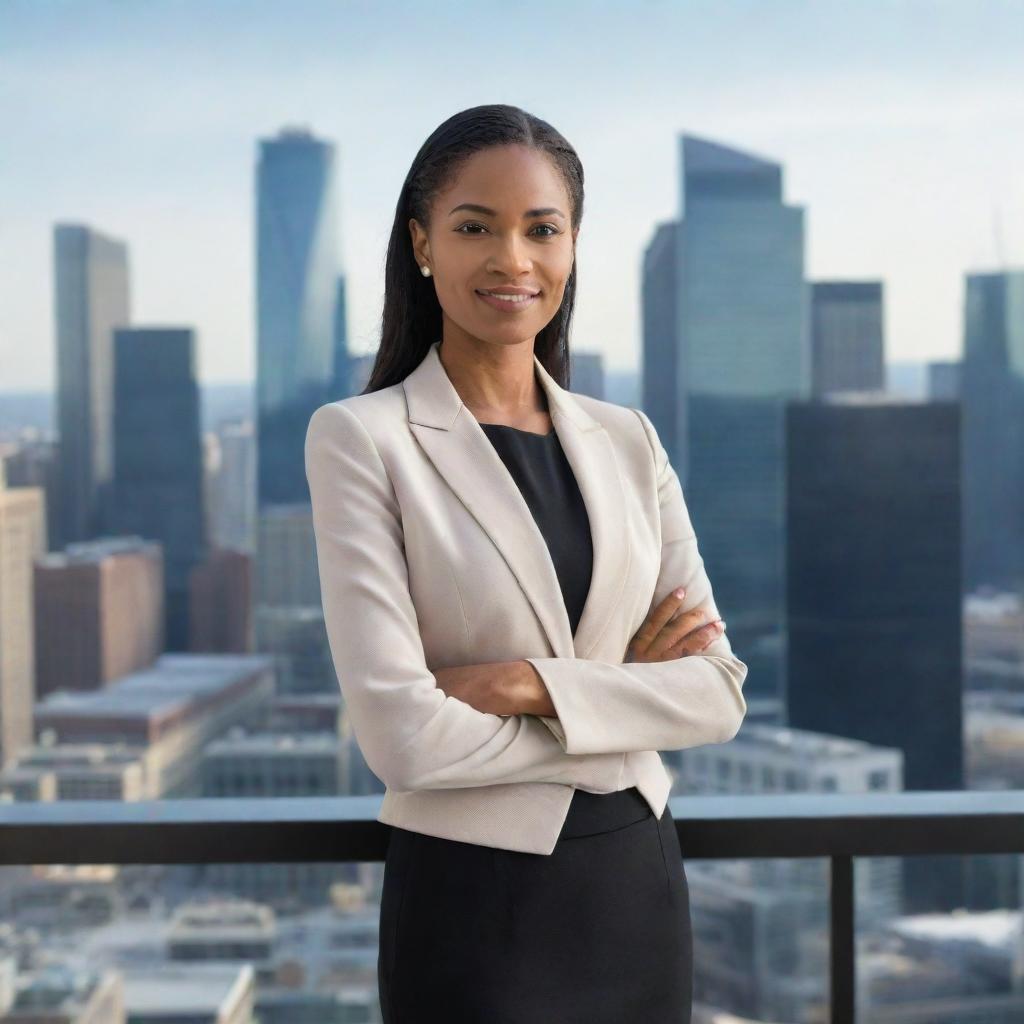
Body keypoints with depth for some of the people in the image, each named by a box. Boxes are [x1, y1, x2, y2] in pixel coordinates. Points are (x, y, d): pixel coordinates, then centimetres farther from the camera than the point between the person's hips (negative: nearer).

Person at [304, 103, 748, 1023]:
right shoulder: (360, 439, -9)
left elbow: (720, 689, -2)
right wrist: (625, 696, -9)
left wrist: (531, 685, -16)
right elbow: (403, 735, -18)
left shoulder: (627, 440, 5)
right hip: (473, 902, -4)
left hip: (640, 883, 5)